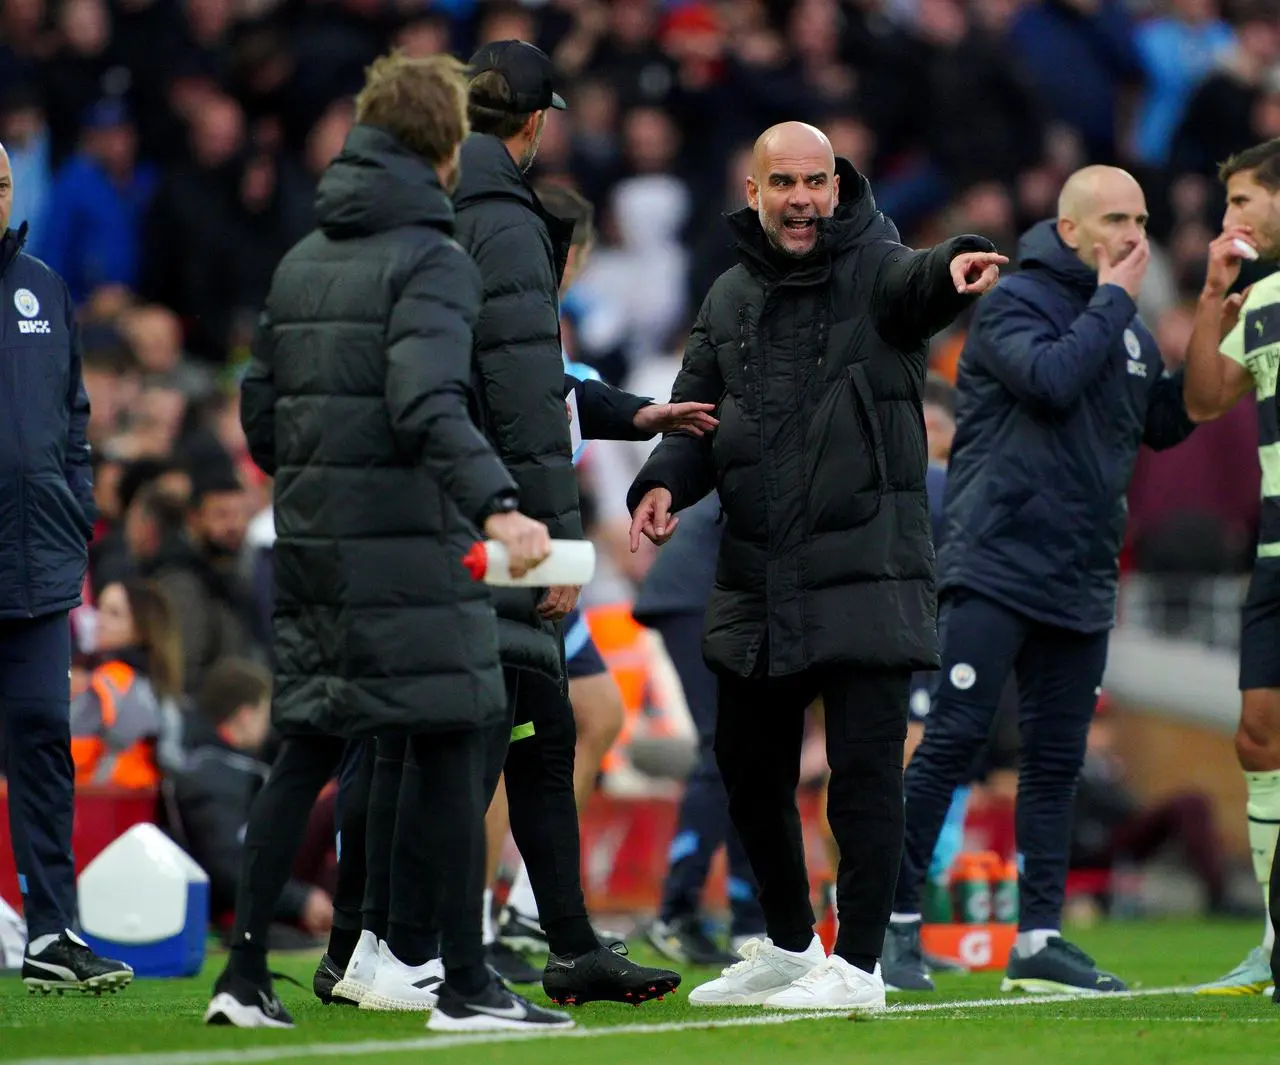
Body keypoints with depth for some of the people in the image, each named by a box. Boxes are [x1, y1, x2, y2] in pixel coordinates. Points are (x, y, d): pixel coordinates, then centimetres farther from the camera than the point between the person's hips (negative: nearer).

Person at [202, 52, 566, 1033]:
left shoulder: (301, 261, 14)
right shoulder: (432, 260, -9)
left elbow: (259, 409, 16)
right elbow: (429, 404, -23)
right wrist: (496, 507, -33)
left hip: (312, 545, 7)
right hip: (410, 546, -7)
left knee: (305, 753, 12)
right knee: (453, 746, -2)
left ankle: (245, 977, 9)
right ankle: (465, 983, -3)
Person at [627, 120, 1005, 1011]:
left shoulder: (875, 271, -4)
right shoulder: (732, 297, 13)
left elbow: (918, 284, -28)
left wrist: (957, 268, -53)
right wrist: (664, 483, -5)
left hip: (866, 573, -6)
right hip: (755, 577, 6)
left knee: (864, 770, -7)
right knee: (749, 766, 14)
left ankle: (859, 964, 1)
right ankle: (789, 946, 31)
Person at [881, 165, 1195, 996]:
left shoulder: (1127, 327, 14)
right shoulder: (1015, 304, -7)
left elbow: (1167, 425, 17)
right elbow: (1051, 378, -24)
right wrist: (1112, 302, -13)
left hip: (1082, 584, 7)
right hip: (997, 565, -7)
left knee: (1058, 762, 7)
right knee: (953, 740, -10)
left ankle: (1039, 937, 10)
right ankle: (896, 920, -5)